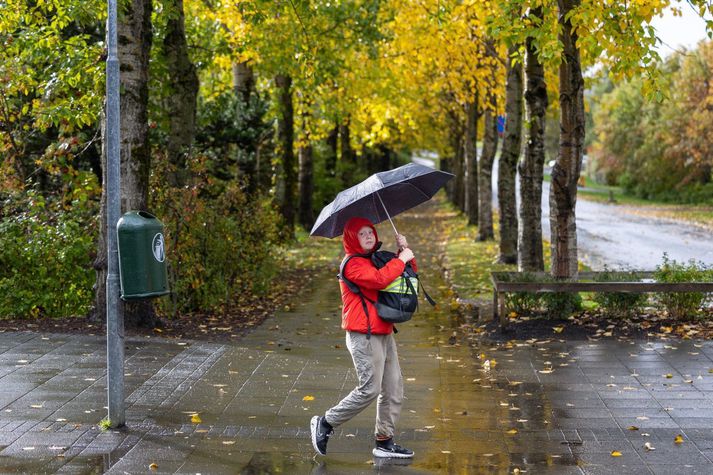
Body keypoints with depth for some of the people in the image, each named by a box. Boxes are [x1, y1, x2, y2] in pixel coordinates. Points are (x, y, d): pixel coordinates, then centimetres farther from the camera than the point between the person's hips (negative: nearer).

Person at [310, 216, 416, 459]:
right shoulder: (353, 263, -11)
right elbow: (379, 279, -28)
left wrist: (404, 250, 7)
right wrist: (401, 259, -17)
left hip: (384, 334, 9)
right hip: (364, 336, -9)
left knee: (394, 388, 8)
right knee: (370, 389, -10)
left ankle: (384, 441, 15)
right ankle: (325, 423, 4)